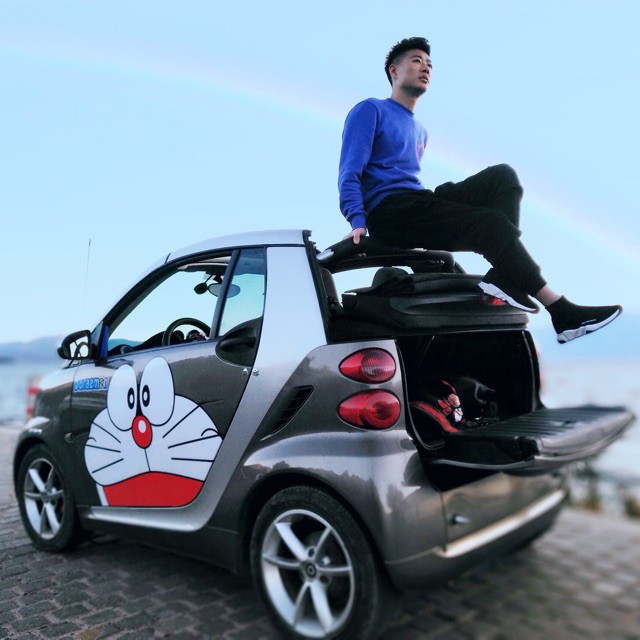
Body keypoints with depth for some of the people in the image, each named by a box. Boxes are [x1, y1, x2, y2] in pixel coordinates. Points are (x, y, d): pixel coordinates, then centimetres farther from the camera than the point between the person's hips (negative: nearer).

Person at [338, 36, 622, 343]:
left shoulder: (419, 131, 29)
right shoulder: (370, 110, 6)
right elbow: (349, 172, -6)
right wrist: (357, 221, -22)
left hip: (418, 206, 8)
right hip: (389, 211, -7)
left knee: (502, 176, -12)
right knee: (489, 221, -24)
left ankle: (502, 278, -31)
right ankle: (562, 312, -23)